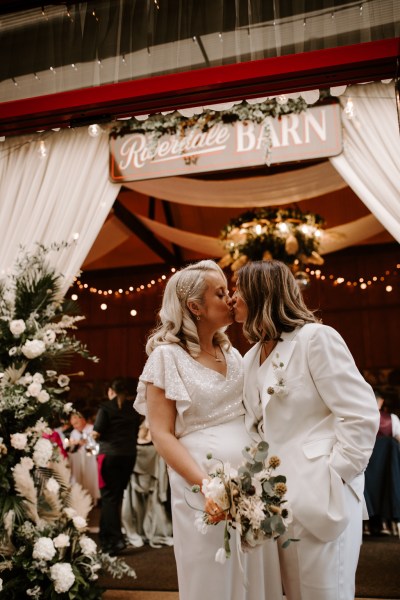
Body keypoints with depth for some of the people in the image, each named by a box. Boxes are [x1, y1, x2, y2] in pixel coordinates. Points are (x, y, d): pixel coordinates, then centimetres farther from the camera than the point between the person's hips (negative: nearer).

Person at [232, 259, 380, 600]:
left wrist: (331, 479, -15)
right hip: (279, 496, 7)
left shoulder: (315, 338, -11)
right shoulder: (251, 358, 12)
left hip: (322, 495, -7)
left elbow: (362, 417, -15)